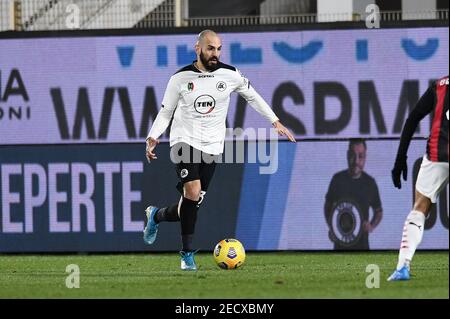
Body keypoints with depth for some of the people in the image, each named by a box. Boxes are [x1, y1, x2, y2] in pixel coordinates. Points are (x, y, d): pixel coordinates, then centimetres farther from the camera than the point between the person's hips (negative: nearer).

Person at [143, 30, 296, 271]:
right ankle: (187, 253, -10)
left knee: (192, 204, -1)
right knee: (193, 192, -23)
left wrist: (275, 122, 11)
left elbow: (252, 96, 15)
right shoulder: (180, 78, -3)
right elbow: (166, 112, 5)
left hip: (212, 146, 3)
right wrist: (152, 138, -9)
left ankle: (156, 215, 32)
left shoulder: (230, 75, 0)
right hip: (184, 140, -3)